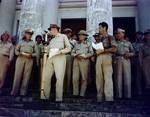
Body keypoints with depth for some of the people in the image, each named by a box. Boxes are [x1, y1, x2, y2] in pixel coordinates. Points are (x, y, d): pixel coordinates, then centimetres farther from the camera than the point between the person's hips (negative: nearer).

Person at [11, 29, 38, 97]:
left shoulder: (33, 43, 19)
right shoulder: (21, 42, 20)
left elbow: (36, 53, 11)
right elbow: (16, 50, 15)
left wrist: (31, 55, -8)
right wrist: (19, 53, -6)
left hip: (29, 60, 0)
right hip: (20, 58, 0)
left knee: (26, 76, -6)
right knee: (18, 74, -8)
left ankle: (23, 92, -4)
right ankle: (14, 91, -5)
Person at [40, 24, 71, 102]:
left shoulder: (63, 36, 14)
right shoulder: (52, 40, 29)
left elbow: (69, 48, 5)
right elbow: (48, 49, 22)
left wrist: (60, 51, -10)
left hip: (60, 57, -5)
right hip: (50, 58, 5)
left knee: (59, 78, -11)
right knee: (46, 77, -4)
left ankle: (59, 98, -10)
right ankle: (45, 96, 2)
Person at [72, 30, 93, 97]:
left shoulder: (88, 44, 11)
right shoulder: (76, 44, 18)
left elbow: (91, 53, 2)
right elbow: (72, 53, 14)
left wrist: (84, 56, -10)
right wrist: (76, 55, -5)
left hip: (84, 61, -2)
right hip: (76, 60, 3)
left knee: (84, 78, -4)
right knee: (75, 78, -4)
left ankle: (82, 94, 1)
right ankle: (75, 93, 3)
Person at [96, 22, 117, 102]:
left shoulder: (110, 37, 4)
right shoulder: (100, 39, 23)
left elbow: (114, 49, -7)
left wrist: (102, 50, -10)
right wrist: (96, 52, 4)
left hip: (107, 57, -6)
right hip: (99, 58, 6)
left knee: (107, 77, -10)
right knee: (99, 77, 2)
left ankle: (109, 98, -8)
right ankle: (100, 97, 6)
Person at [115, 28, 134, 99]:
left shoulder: (128, 43, 15)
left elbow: (133, 52, 13)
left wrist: (129, 54, -7)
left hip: (126, 60, 0)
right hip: (118, 60, 0)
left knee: (127, 77, -2)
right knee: (118, 77, -2)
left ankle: (128, 94, 3)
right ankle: (119, 95, 2)